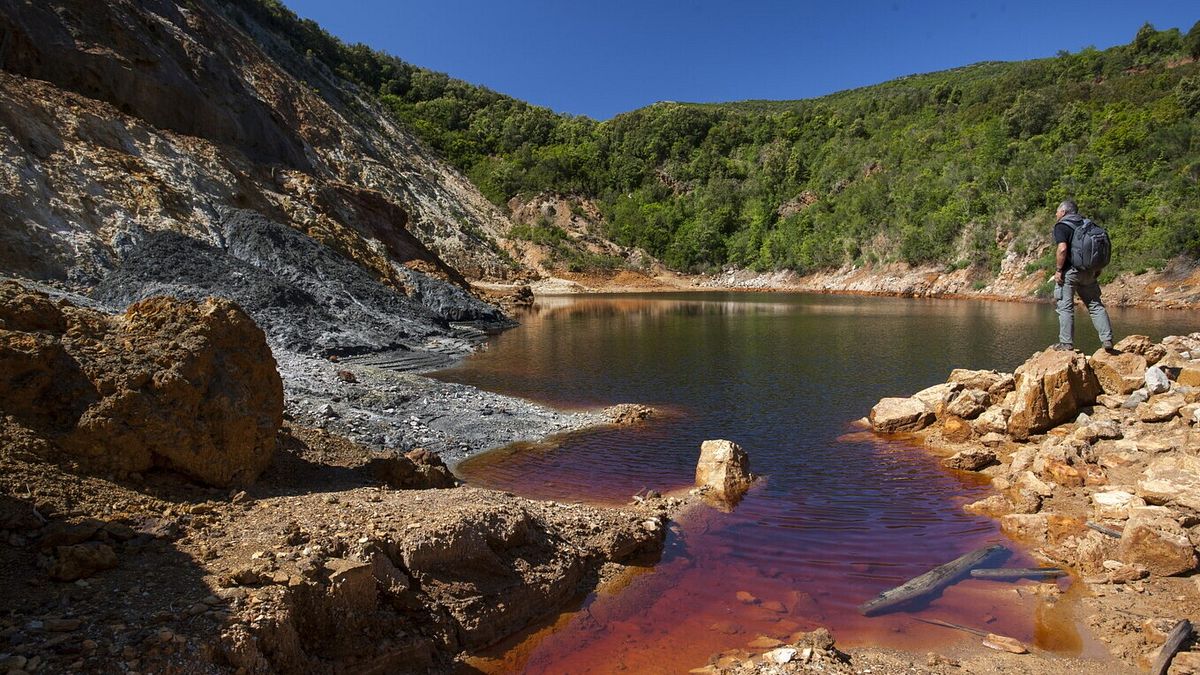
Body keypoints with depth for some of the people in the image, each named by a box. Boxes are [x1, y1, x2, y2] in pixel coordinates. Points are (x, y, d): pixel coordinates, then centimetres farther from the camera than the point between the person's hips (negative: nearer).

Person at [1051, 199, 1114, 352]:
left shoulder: (1061, 226, -8)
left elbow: (1062, 249, -23)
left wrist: (1058, 270, -16)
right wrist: (1098, 267, 20)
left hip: (1069, 271, -7)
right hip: (1088, 272, 7)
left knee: (1065, 308, -1)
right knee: (1095, 305, 12)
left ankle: (1067, 343, 0)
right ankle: (1107, 339, 10)